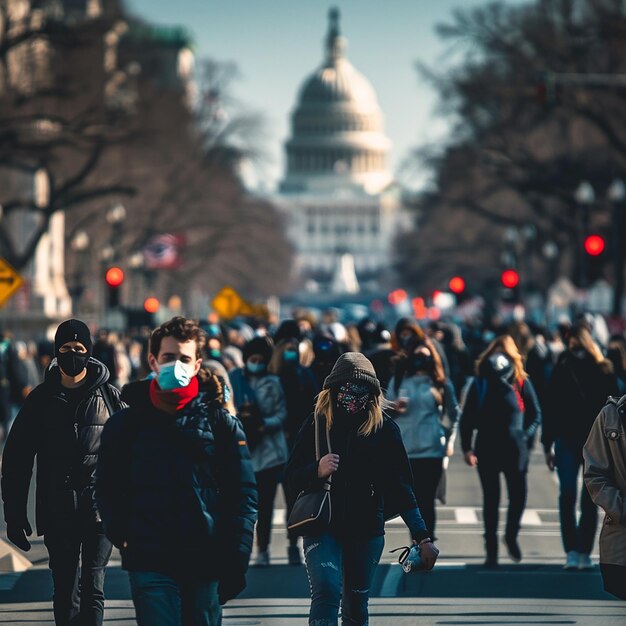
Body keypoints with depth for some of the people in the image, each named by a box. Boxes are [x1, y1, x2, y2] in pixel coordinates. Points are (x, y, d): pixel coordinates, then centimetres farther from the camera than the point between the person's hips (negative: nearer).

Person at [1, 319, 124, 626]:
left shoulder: (109, 396, 2)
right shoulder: (41, 399, 5)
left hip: (99, 507, -2)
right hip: (57, 511, 2)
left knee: (93, 589, -8)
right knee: (65, 591, 7)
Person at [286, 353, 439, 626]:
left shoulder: (384, 428, 0)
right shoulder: (317, 424, 0)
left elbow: (401, 487, 1)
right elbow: (292, 479, 2)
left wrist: (423, 538, -4)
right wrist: (317, 471, -20)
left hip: (367, 530, 1)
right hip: (322, 527, -1)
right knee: (326, 593, -21)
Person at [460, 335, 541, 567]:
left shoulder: (521, 383, 3)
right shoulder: (480, 383, 1)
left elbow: (536, 415, 9)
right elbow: (466, 419, 2)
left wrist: (525, 435, -5)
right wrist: (467, 448, -5)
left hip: (515, 450, 0)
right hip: (486, 449, 0)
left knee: (518, 495, -5)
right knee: (491, 500, 4)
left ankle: (511, 537, 18)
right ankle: (491, 551, 9)